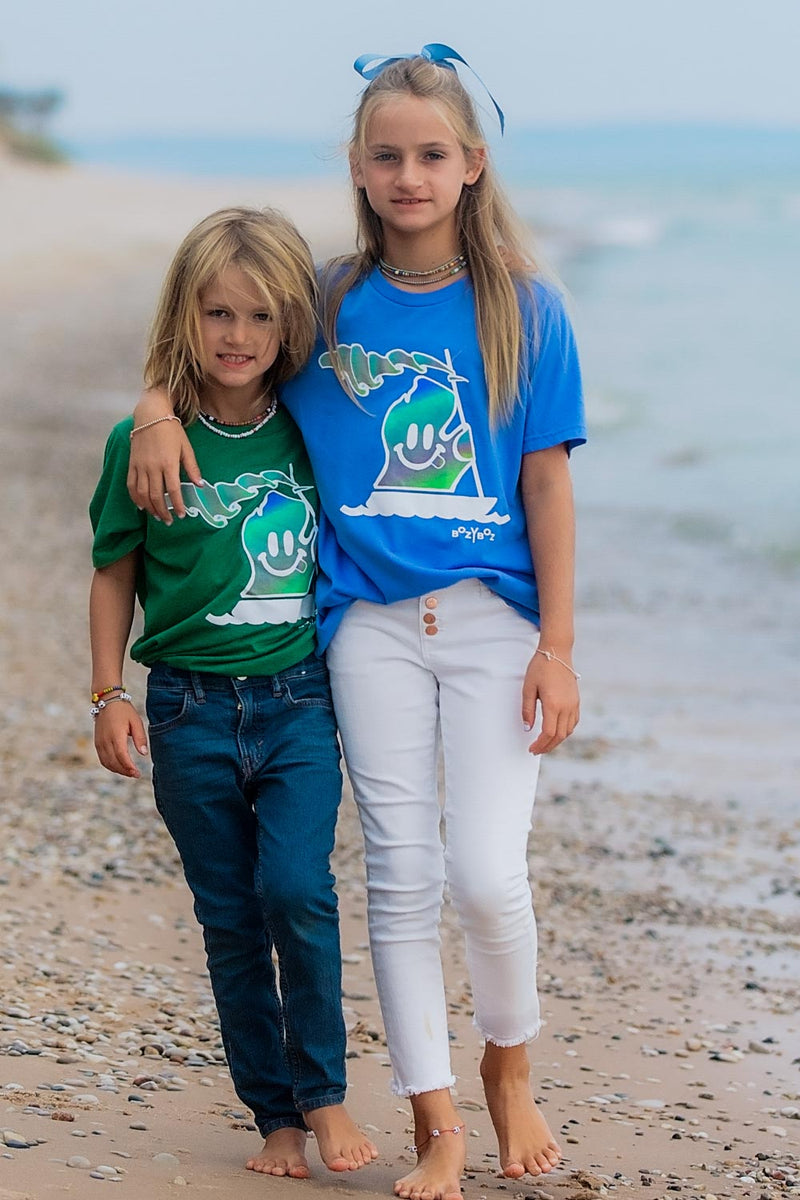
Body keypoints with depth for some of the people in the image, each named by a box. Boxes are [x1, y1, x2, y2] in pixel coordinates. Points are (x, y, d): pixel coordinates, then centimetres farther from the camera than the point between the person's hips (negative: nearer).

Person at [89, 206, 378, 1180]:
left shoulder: (310, 433, 1)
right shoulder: (143, 442, -2)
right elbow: (115, 573, 5)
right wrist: (108, 696, -1)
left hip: (299, 702, 0)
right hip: (191, 709, 0)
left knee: (296, 889, -16)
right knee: (230, 920, 5)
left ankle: (323, 1095, 2)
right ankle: (275, 1113, 17)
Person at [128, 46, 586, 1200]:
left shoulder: (524, 309, -1)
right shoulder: (327, 304, 4)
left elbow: (547, 483, -1)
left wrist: (558, 645, -4)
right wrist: (161, 411, -3)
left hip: (493, 618, -2)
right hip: (372, 626, 2)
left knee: (487, 874, -10)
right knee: (400, 879, 3)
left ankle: (510, 1069, 18)